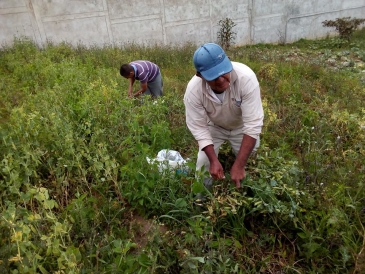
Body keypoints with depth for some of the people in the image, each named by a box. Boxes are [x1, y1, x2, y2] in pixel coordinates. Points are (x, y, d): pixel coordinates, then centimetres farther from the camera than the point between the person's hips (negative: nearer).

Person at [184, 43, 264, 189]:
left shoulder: (246, 77, -40)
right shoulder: (193, 90, -33)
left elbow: (253, 124, -37)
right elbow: (198, 128, -22)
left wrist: (239, 165, -39)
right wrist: (213, 160, -30)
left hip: (241, 126, 0)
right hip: (213, 126, 1)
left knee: (248, 164, 5)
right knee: (204, 164, -2)